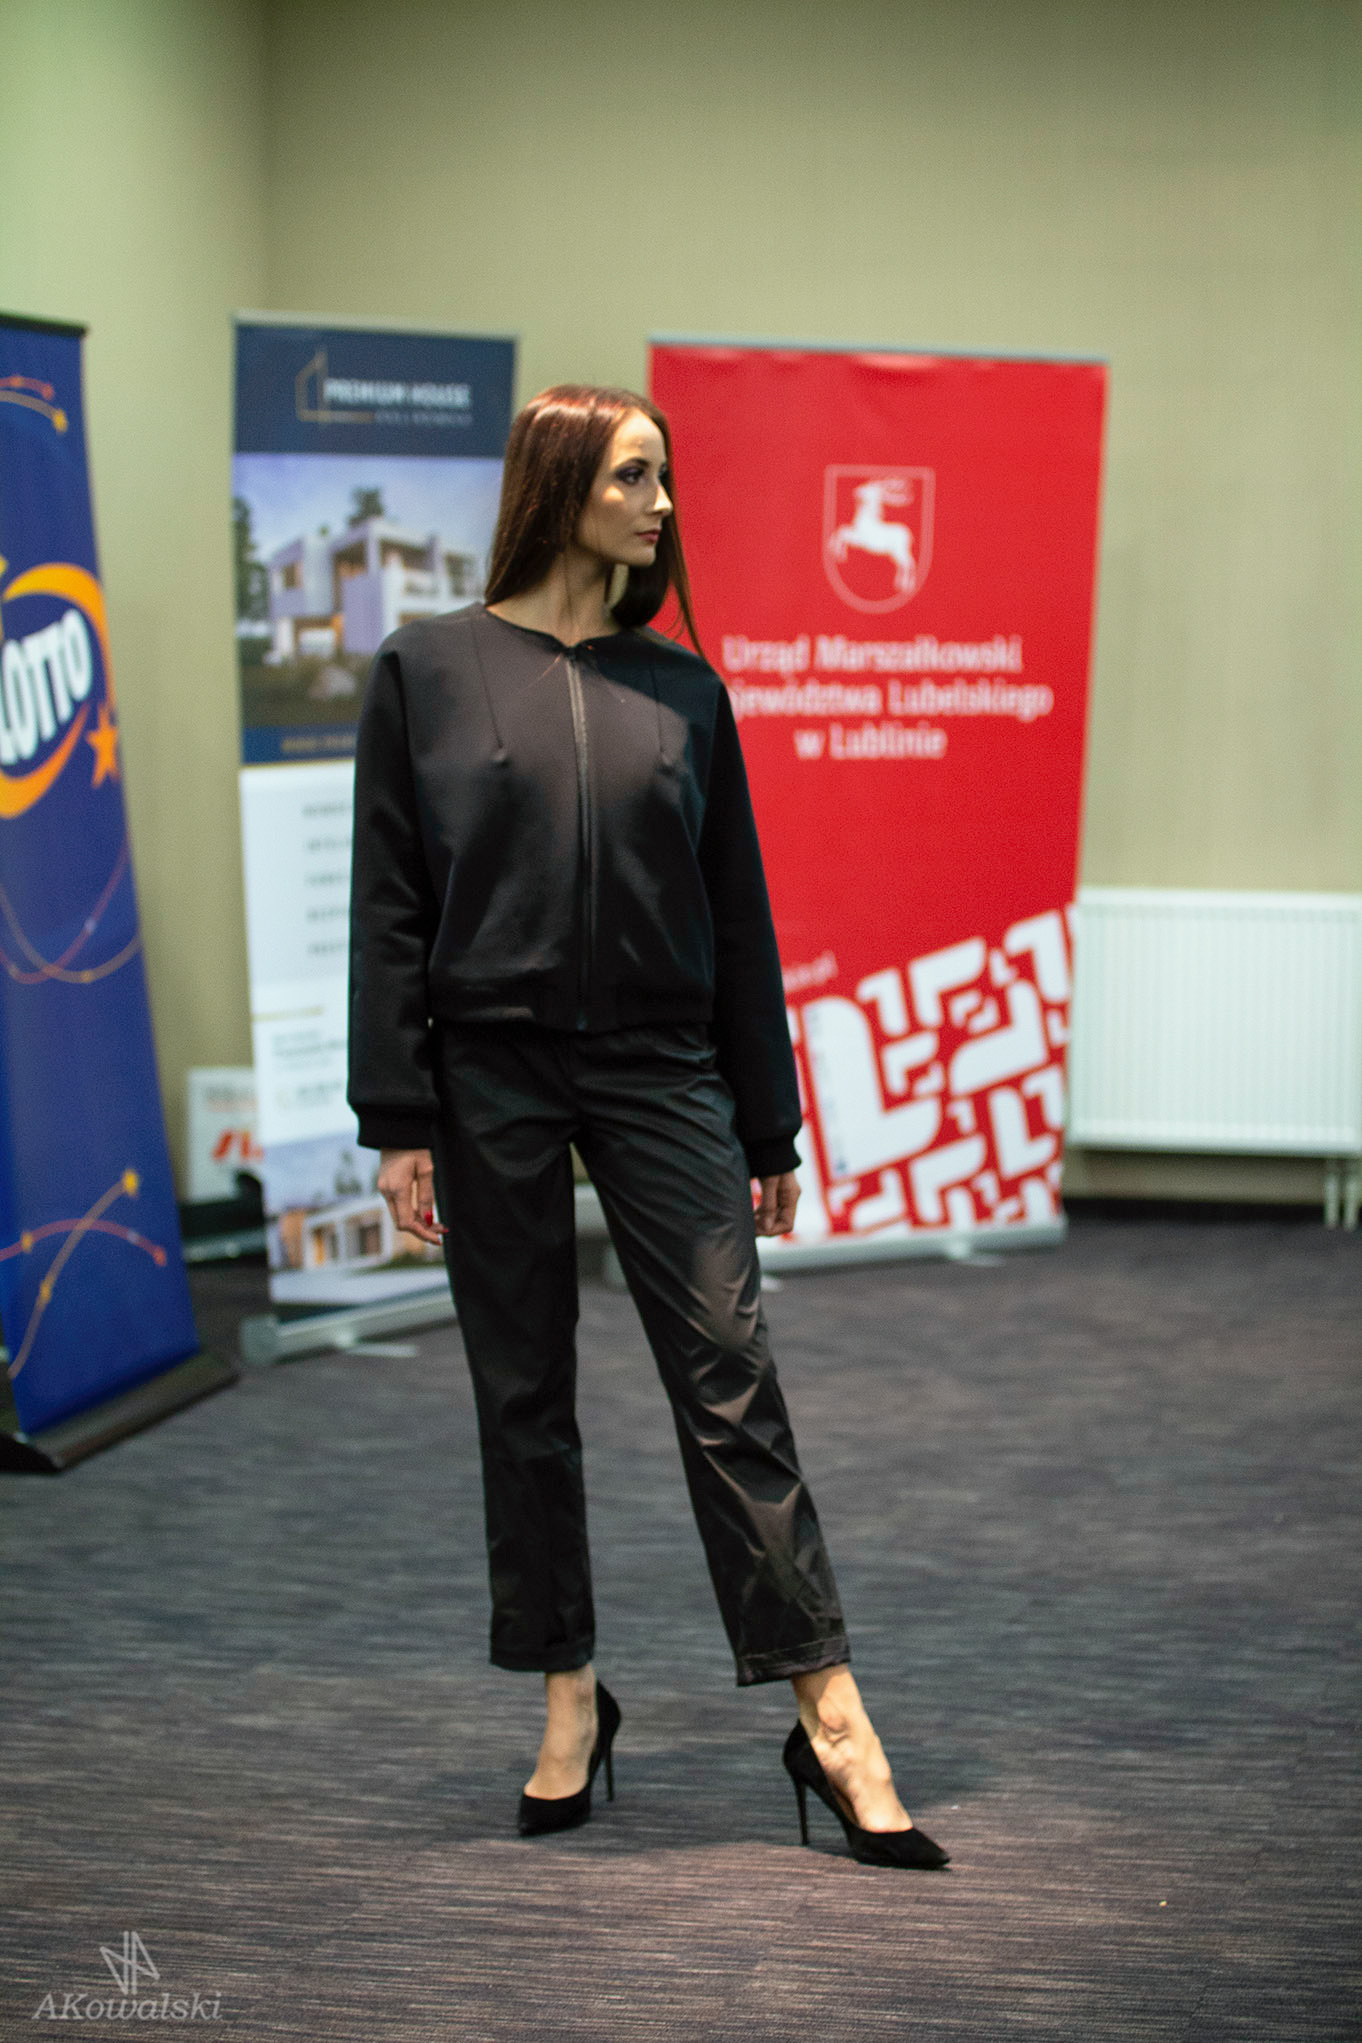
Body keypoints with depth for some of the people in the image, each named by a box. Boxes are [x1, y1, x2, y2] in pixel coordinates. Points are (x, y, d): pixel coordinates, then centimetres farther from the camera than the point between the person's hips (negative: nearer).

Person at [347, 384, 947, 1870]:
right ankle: (569, 1703, 22)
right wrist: (396, 1120, -6)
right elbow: (388, 908, 0)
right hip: (491, 1078, -1)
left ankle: (830, 1721, -1)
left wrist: (768, 1131, 8)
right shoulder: (427, 672, 2)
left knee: (732, 1385, -4)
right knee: (524, 1400, 7)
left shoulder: (680, 687, 8)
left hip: (659, 1075, 1)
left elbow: (738, 914, 9)